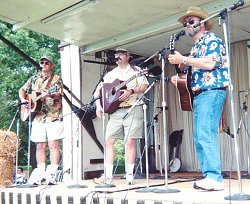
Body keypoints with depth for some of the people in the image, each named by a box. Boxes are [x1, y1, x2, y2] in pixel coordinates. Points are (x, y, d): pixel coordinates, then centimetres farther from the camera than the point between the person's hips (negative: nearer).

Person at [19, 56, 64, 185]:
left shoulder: (57, 79, 4)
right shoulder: (34, 79, 17)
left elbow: (59, 94, -10)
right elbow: (22, 90, 22)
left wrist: (50, 95, -30)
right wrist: (23, 100, 2)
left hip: (54, 117, -4)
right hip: (38, 117, 5)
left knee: (53, 145, -8)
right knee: (40, 146, 5)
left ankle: (52, 174, -9)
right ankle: (40, 174, 9)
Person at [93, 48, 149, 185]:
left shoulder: (136, 71, 8)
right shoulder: (110, 74, 19)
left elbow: (145, 86, -3)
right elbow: (98, 90, 14)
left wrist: (131, 91, -18)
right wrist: (98, 105, -2)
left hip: (133, 110, -4)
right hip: (115, 111, 4)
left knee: (130, 141, -8)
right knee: (108, 141, -3)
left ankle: (129, 175, 1)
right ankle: (108, 176, 1)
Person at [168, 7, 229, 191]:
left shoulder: (211, 39, -1)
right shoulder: (196, 46, 26)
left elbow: (209, 64, -18)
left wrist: (183, 60, -14)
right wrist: (180, 78, 12)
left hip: (211, 92, -10)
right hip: (198, 94, 10)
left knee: (206, 135, -19)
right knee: (199, 138, 5)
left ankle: (215, 178, -19)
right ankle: (209, 177, 7)